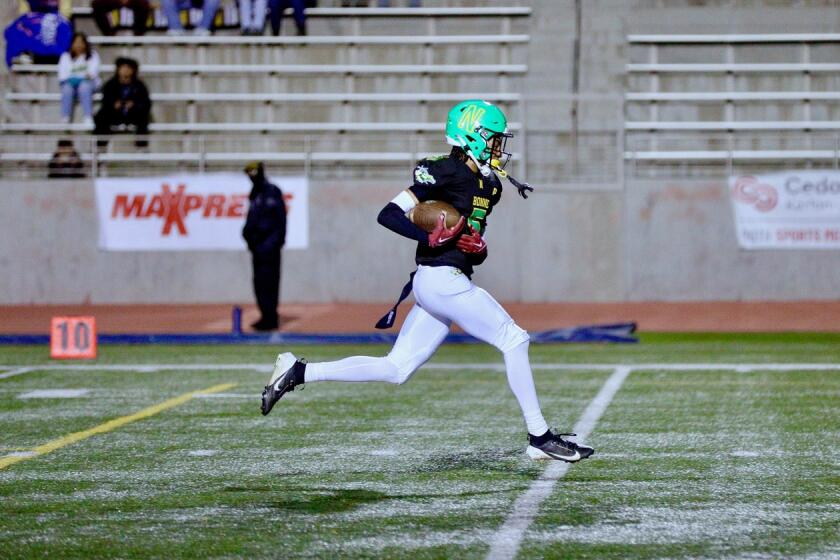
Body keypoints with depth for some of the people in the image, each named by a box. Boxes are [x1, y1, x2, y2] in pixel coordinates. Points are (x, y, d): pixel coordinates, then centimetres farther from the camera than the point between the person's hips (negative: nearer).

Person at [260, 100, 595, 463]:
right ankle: (540, 438, -2)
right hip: (442, 279, -9)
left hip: (433, 284, 9)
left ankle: (297, 372, 13)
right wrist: (431, 238, -24)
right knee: (513, 340, -7)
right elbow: (389, 215, -14)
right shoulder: (446, 172, -10)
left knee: (395, 369, 8)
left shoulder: (489, 186, 17)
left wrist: (479, 248, 3)